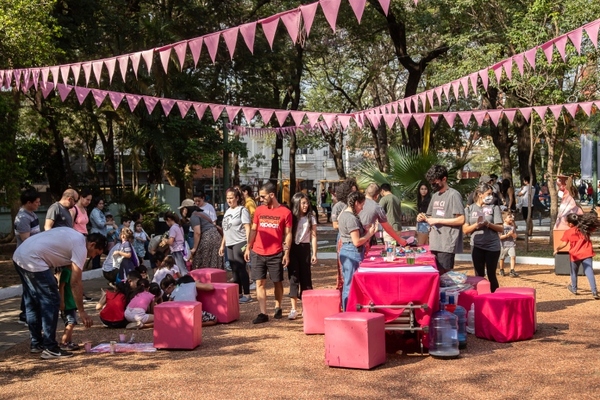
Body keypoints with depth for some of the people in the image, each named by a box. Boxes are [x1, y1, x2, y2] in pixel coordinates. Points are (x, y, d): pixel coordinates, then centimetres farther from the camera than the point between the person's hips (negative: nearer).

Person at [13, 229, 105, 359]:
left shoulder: (73, 236, 20)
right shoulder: (80, 247, -7)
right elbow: (75, 283, -9)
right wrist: (82, 312, -6)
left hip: (19, 256, 10)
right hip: (32, 261, -10)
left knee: (32, 303, 19)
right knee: (51, 302, -4)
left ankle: (36, 344, 27)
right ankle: (50, 349, -2)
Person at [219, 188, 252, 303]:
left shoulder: (242, 210, -6)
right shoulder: (227, 211, 17)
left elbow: (247, 229, -11)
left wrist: (248, 245, -19)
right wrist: (222, 245, 21)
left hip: (240, 243, -8)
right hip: (229, 244, 8)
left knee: (241, 269, -7)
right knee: (235, 270, 10)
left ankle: (246, 294, -1)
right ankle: (238, 293, 17)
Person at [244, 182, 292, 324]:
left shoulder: (285, 212, -3)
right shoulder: (259, 210, 7)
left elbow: (288, 234, -2)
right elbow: (253, 230, 12)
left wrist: (286, 253, -8)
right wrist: (248, 248, 7)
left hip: (276, 254, -3)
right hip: (257, 253, 3)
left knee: (277, 282, 8)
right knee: (259, 283, -1)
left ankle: (278, 308, 28)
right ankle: (263, 313, 0)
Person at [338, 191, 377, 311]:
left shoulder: (343, 214, 13)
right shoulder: (352, 218, -18)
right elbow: (357, 242, -20)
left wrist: (365, 231, 15)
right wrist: (369, 234, -7)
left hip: (345, 251, 10)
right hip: (353, 253, -10)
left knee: (347, 284, 16)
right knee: (351, 285, -5)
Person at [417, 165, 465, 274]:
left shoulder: (453, 195, -10)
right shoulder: (435, 196, 15)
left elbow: (461, 220, -16)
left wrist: (437, 220, -16)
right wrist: (424, 218, 1)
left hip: (447, 245, -8)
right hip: (434, 244, 8)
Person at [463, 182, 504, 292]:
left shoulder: (494, 208, 2)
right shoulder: (469, 209, 4)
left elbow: (501, 229, -1)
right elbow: (465, 230, 1)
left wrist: (488, 224, -17)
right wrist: (477, 225, -16)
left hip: (492, 246, -1)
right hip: (477, 246, 1)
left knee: (491, 275, 4)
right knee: (479, 275, 8)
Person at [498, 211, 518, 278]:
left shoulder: (513, 227, 5)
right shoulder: (502, 227, -7)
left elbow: (515, 236, 5)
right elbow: (499, 236, -12)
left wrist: (512, 234, -15)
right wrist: (507, 235, -20)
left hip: (511, 245, 2)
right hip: (503, 245, -2)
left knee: (513, 256, -15)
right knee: (502, 258, 10)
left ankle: (512, 271, -14)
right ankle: (501, 270, 31)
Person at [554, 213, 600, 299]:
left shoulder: (568, 232, -6)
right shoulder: (585, 228, 2)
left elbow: (564, 244, -11)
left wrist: (557, 249, 2)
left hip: (575, 255, -1)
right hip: (587, 254, 1)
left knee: (574, 272, 21)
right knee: (589, 272, -5)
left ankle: (574, 288, 37)